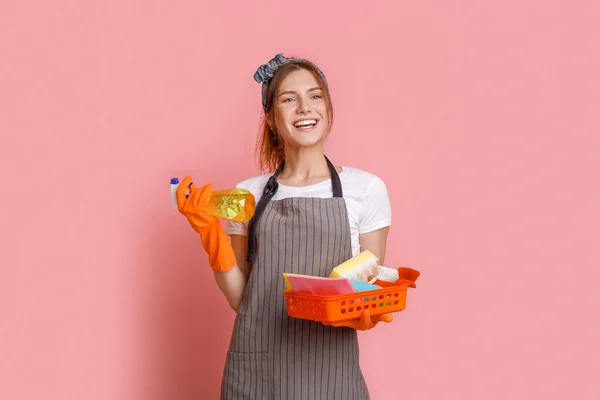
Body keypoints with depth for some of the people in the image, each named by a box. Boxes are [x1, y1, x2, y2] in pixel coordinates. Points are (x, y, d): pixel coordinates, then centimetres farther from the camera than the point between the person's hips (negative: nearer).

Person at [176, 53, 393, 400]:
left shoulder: (366, 188, -3)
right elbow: (240, 297, 5)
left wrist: (364, 313, -17)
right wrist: (210, 232, -6)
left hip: (329, 370, -1)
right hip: (254, 370, 2)